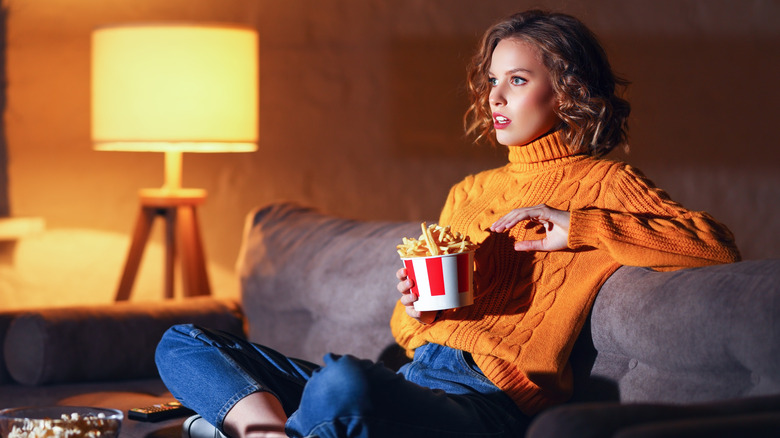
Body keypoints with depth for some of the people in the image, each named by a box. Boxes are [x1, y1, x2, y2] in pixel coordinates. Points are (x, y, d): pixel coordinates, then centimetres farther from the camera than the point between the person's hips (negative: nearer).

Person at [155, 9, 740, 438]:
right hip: (411, 375, 8)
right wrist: (413, 308, 4)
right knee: (183, 344, -1)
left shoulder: (602, 184, 7)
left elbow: (718, 247, -10)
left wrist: (575, 227, -12)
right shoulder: (468, 192, 27)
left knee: (344, 380, -41)